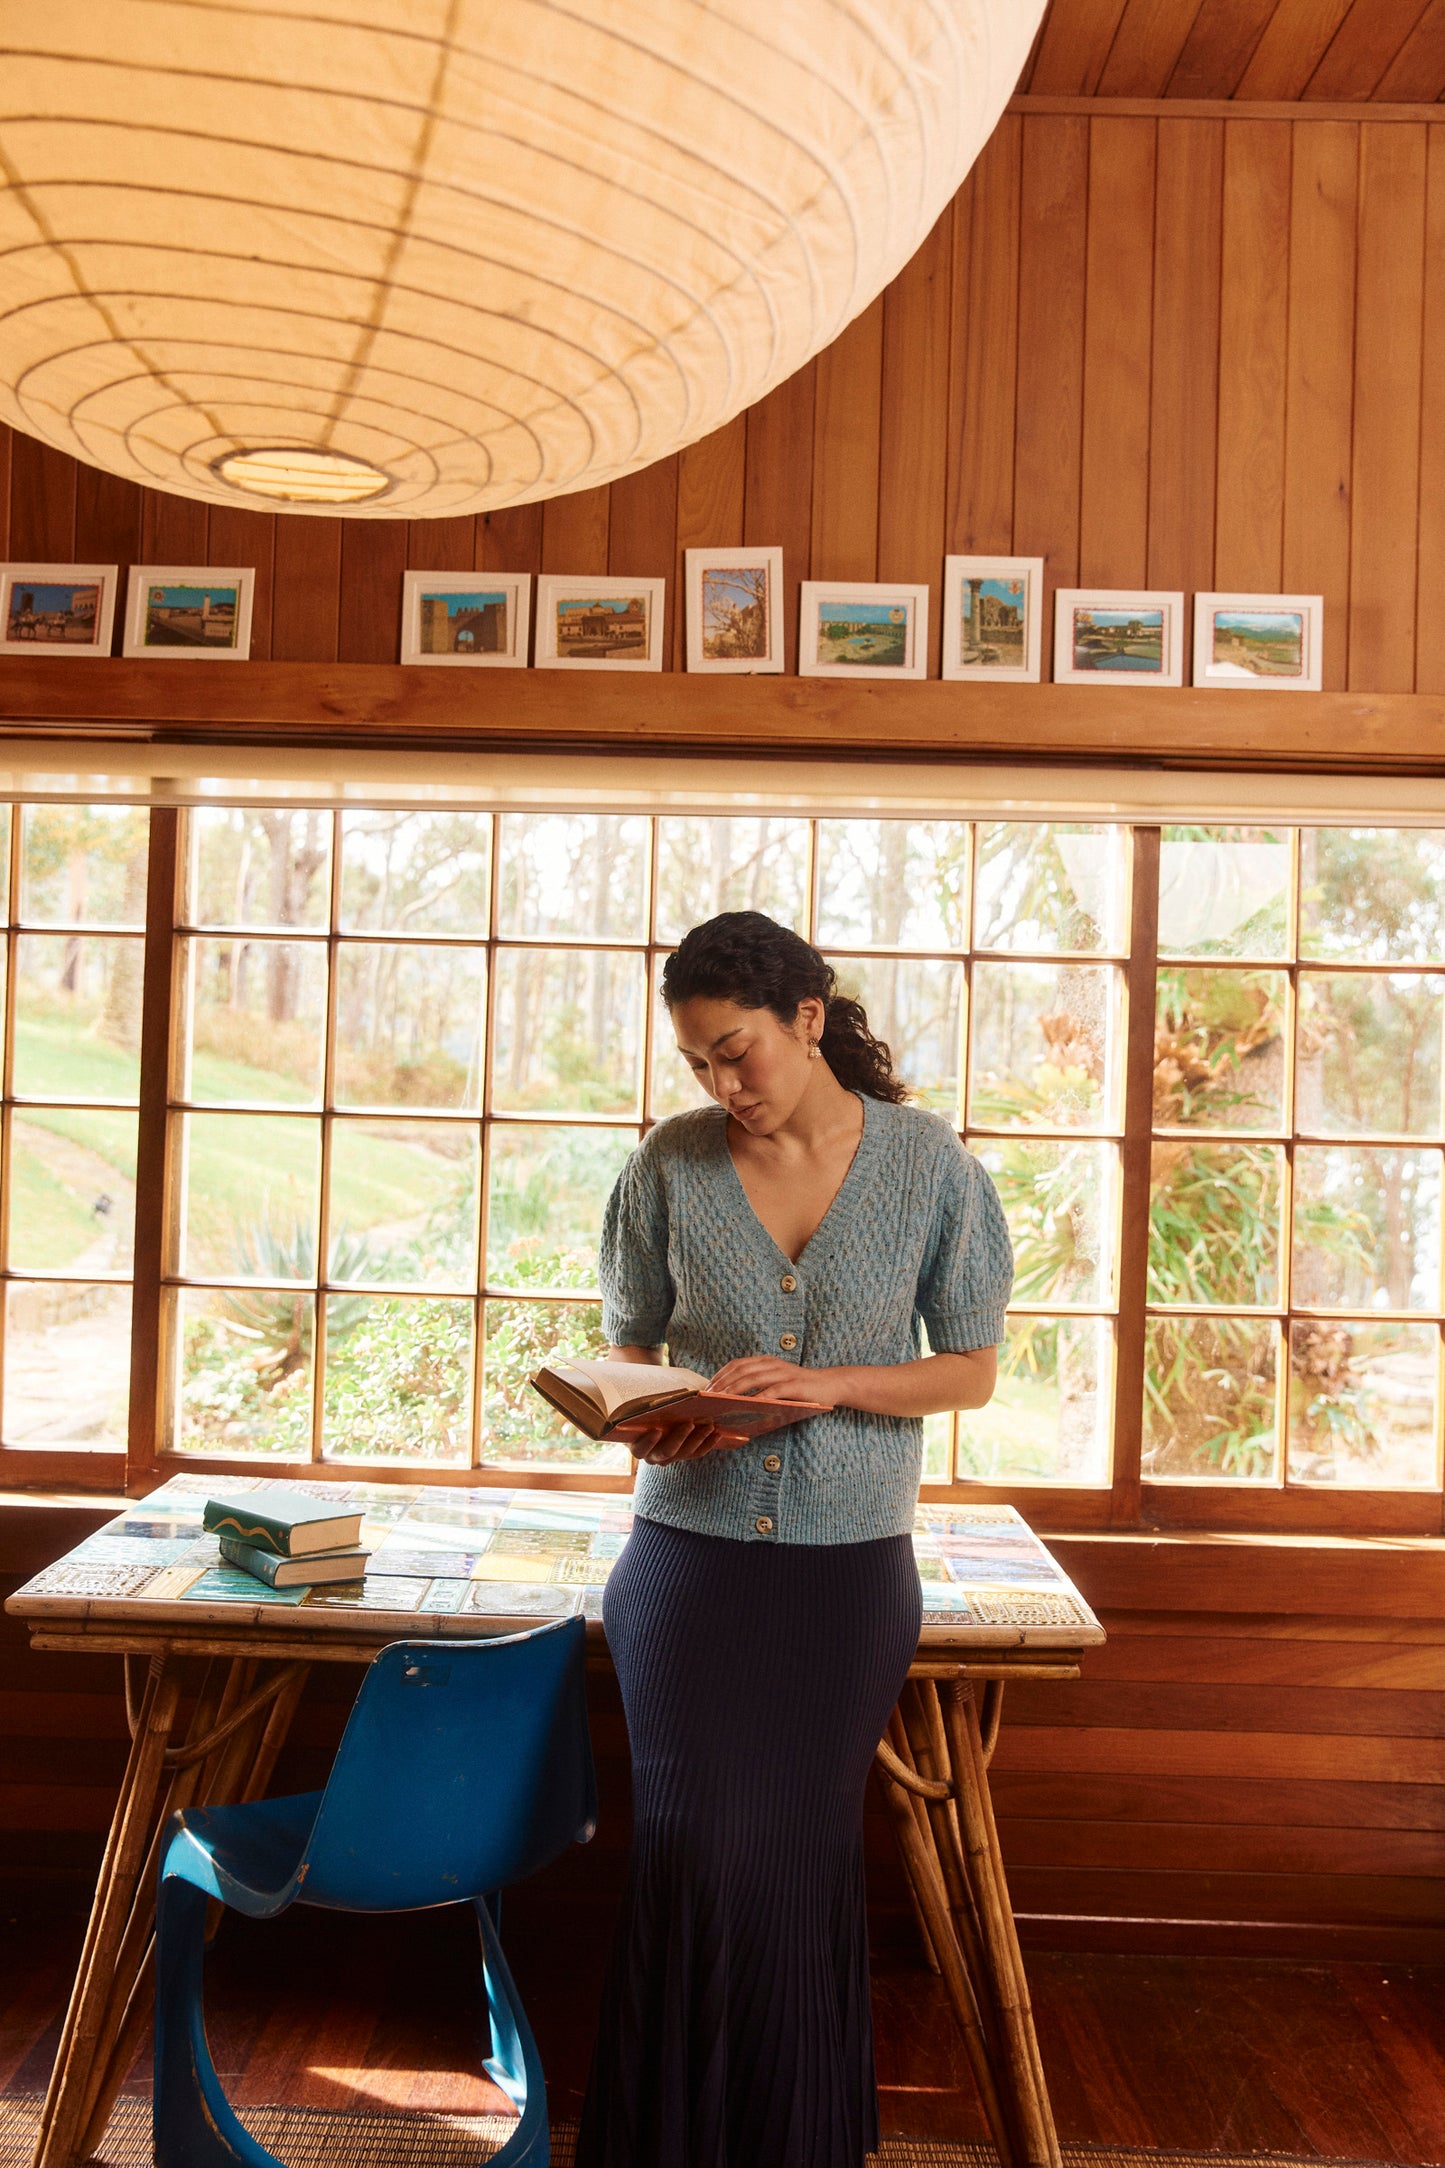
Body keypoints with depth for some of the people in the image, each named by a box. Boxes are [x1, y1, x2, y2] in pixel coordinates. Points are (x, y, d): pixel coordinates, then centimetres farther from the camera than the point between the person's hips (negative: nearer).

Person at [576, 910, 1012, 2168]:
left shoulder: (930, 1165, -6)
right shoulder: (671, 1166, -2)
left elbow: (972, 1369, -1)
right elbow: (627, 1346, 9)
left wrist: (827, 1384, -17)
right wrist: (647, 1424, -14)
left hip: (850, 1564, -1)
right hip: (691, 1555, 1)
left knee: (804, 1861, 1)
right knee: (692, 1848, -7)